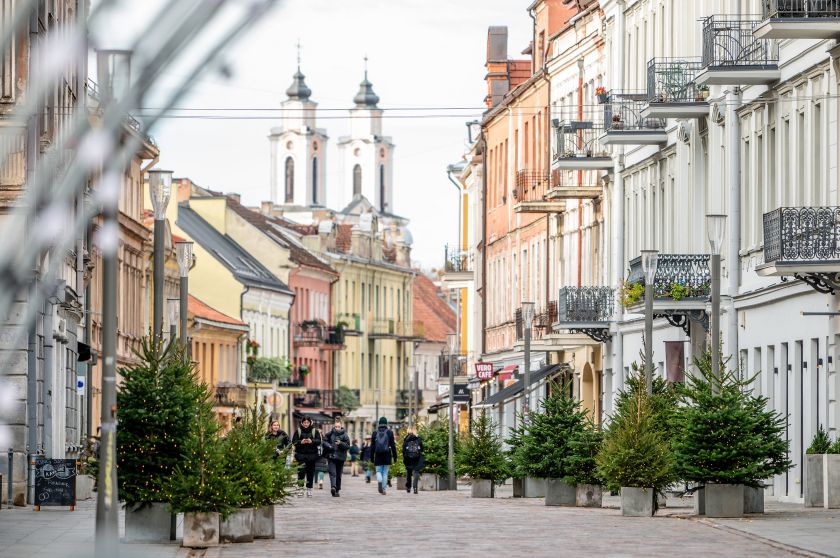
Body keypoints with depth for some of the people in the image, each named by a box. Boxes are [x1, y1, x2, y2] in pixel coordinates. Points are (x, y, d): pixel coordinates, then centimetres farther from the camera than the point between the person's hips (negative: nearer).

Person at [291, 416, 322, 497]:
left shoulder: (315, 431, 7)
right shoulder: (298, 431, 6)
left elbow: (319, 441, -2)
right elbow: (294, 441, 1)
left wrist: (312, 441, -22)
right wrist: (301, 442, -19)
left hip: (312, 455, 1)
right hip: (301, 455, -1)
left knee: (310, 472, 4)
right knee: (301, 471, -10)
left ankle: (309, 489, 13)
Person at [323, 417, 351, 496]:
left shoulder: (344, 435, -1)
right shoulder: (330, 434, 3)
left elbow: (348, 446, -3)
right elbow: (324, 442, 9)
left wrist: (341, 443, -20)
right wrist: (328, 446, -10)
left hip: (340, 457, 0)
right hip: (331, 456, 0)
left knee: (338, 474, 8)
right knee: (332, 472, -16)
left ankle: (337, 490, 18)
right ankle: (333, 487, -31)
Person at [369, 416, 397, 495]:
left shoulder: (375, 433, 4)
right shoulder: (389, 432, -1)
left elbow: (372, 446, 6)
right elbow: (393, 445, -1)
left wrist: (372, 457, 11)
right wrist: (395, 456, 3)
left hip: (378, 456, 0)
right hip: (387, 456, 0)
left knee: (378, 471, 7)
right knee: (385, 472, 6)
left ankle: (380, 482, -23)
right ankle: (383, 489, 5)